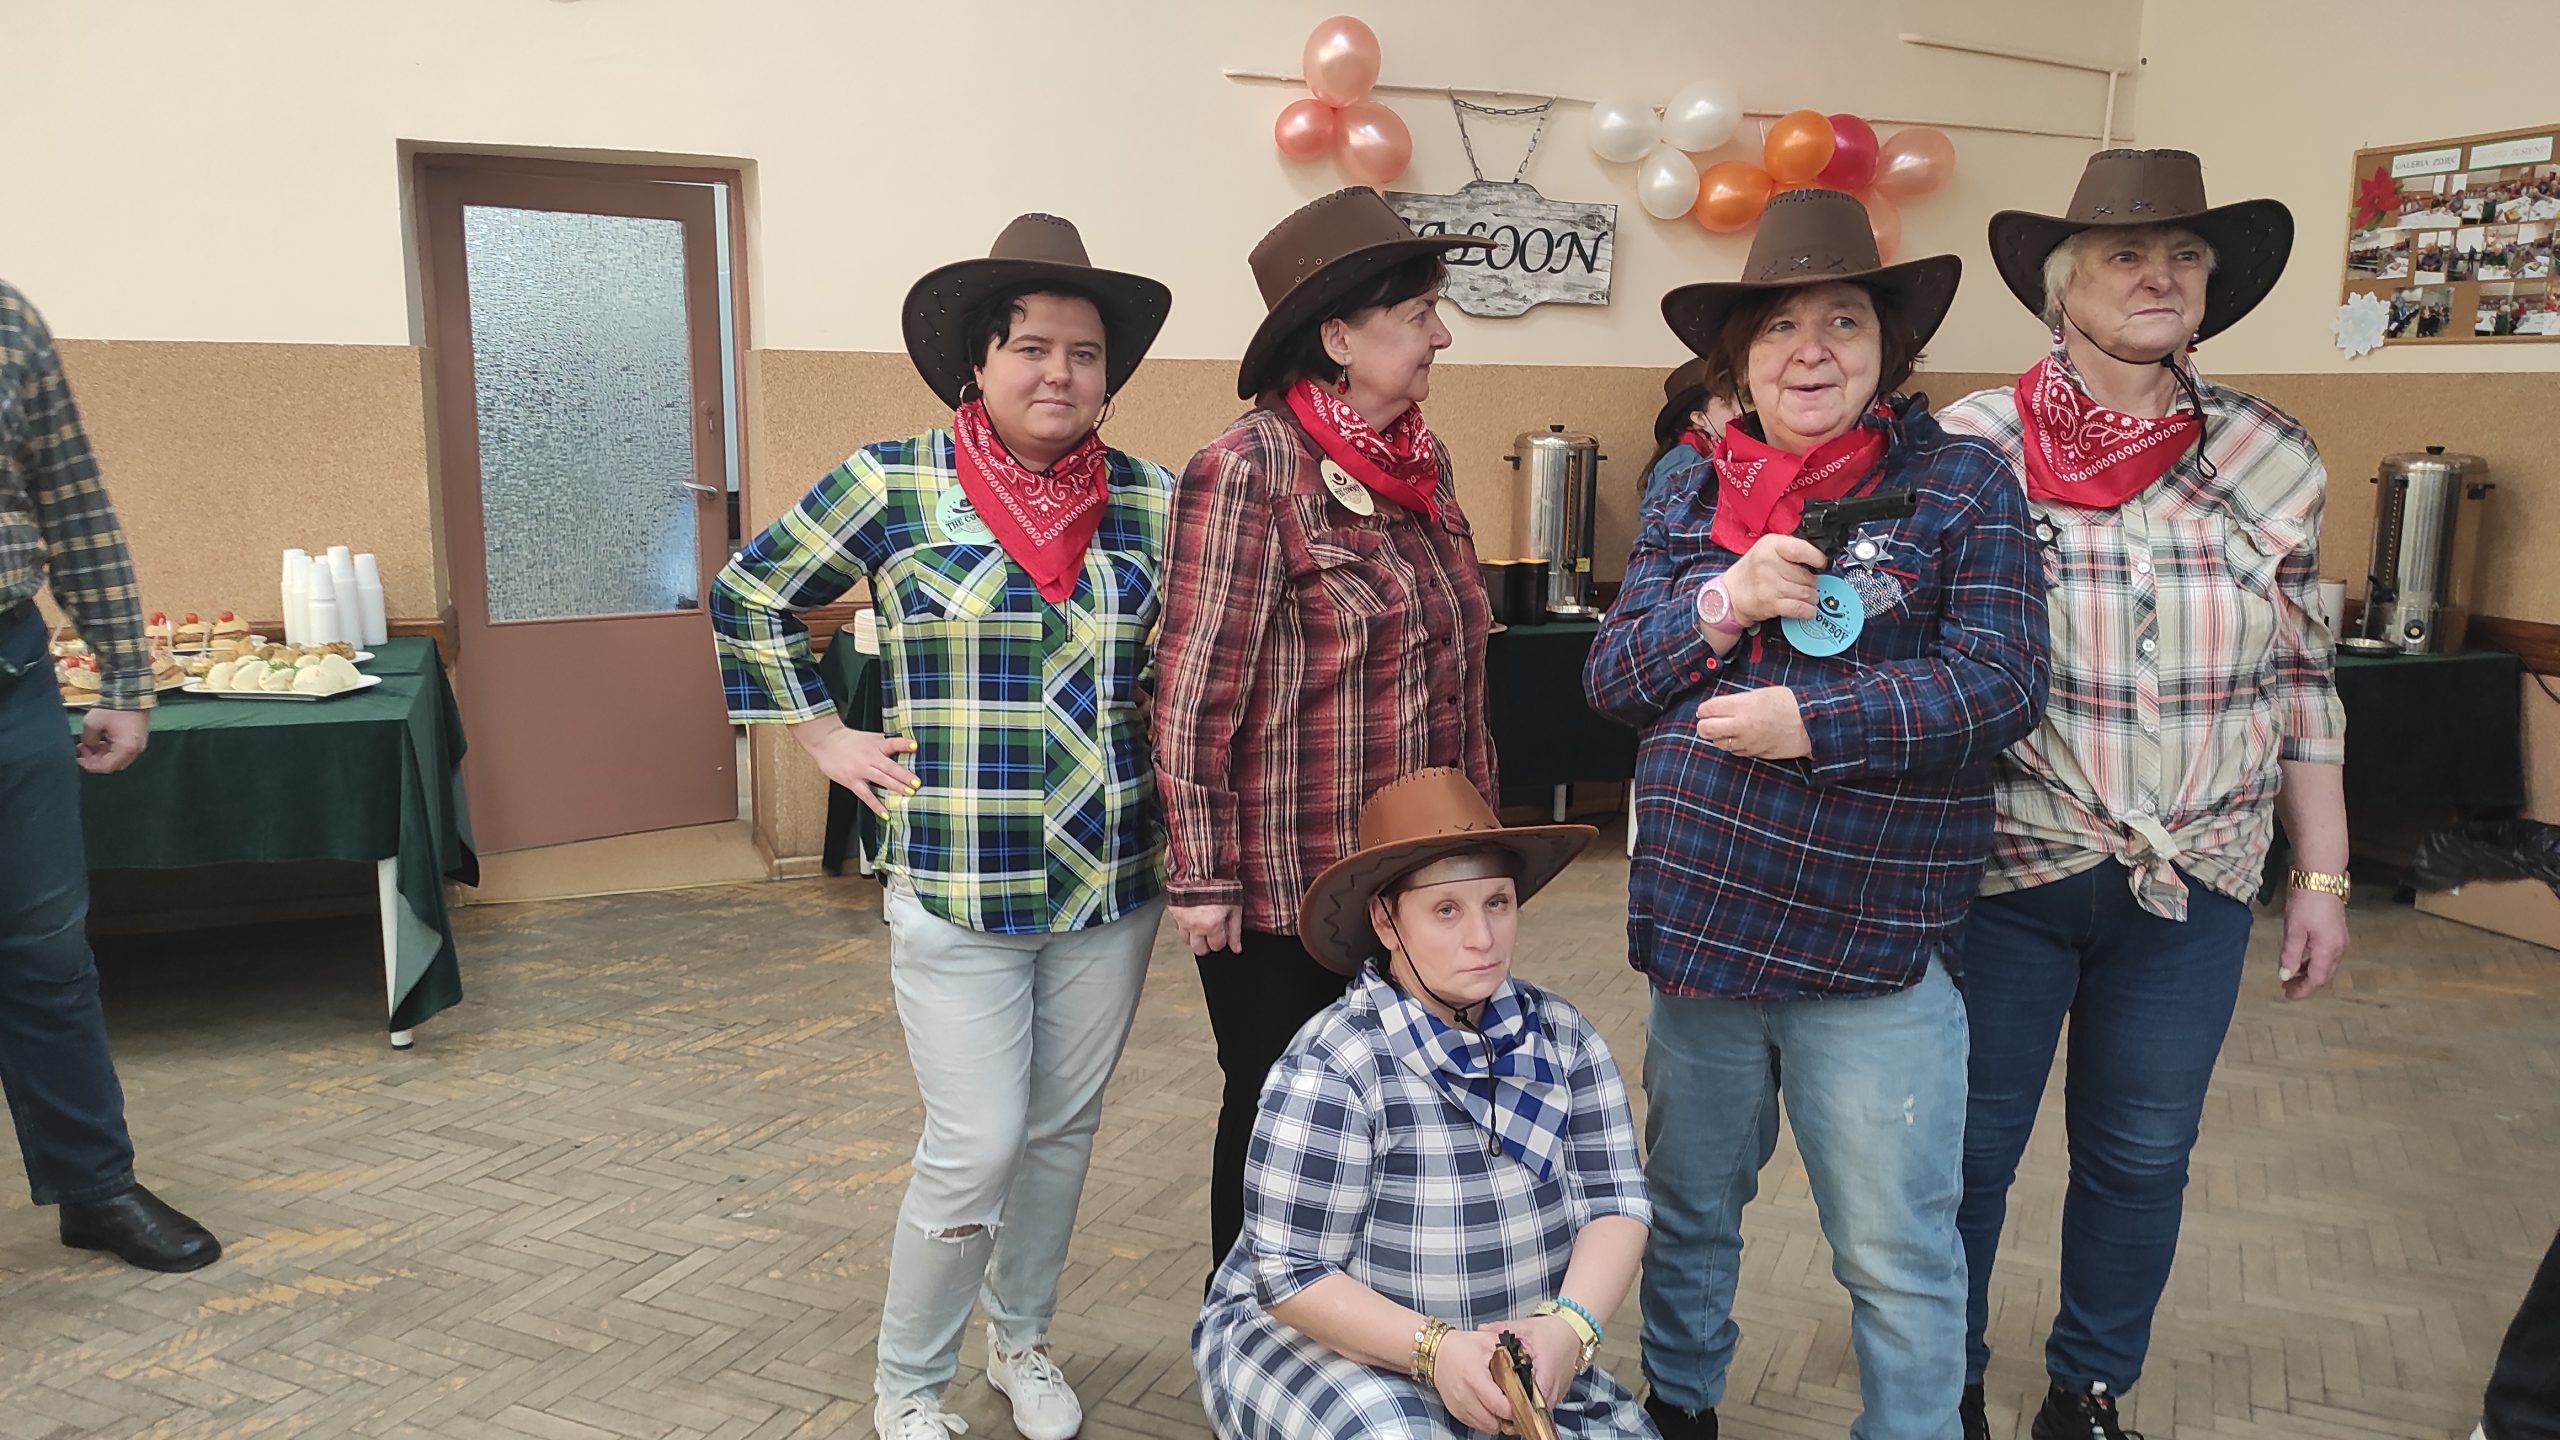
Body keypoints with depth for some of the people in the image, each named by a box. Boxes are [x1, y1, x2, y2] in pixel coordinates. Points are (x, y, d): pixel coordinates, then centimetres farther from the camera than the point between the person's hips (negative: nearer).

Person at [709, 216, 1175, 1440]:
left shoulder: (1151, 502, 2)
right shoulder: (895, 483, -5)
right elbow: (749, 596, 5)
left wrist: (1179, 789, 6)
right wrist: (825, 739, 1)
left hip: (1114, 881, 4)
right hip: (956, 886, -3)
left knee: (1064, 1129, 15)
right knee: (976, 1146, -2)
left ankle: (1022, 1338, 39)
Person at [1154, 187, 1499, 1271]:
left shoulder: (1420, 461, 8)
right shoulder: (1250, 469, -15)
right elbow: (1195, 692, -15)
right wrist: (1202, 879, -13)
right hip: (1282, 892, -6)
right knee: (1275, 1122, 10)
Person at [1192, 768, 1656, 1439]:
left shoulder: (1560, 1036, -4)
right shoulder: (1330, 1068, -21)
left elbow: (1614, 1201, -7)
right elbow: (1294, 1276, -19)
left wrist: (1567, 1325, -25)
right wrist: (1434, 1348, -31)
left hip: (1507, 1356, 6)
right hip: (1323, 1342, -5)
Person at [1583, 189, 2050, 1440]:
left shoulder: (1960, 483, -5)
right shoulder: (1692, 500, 7)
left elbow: (2000, 682, -13)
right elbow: (1610, 673, 1)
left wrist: (1810, 720, -21)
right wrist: (1725, 602, -16)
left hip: (1873, 953, -4)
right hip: (1697, 923, 5)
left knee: (1899, 1262, 7)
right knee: (1688, 1216, 22)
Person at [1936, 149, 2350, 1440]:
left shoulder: (2272, 458, 2)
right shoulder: (1968, 448, -7)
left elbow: (2300, 683, 8)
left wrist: (2323, 873, 7)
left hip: (2194, 882, 3)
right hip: (2003, 866, -2)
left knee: (2140, 1157, 14)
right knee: (1967, 1149, 9)